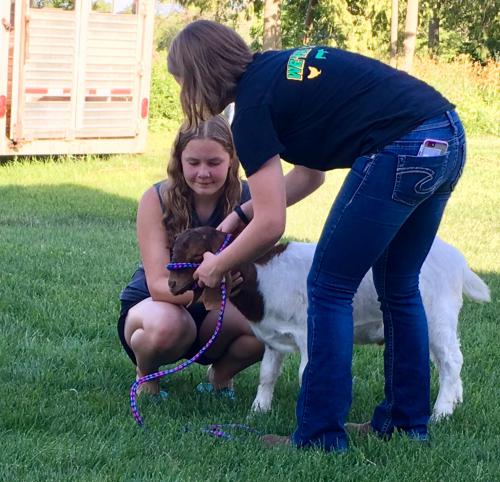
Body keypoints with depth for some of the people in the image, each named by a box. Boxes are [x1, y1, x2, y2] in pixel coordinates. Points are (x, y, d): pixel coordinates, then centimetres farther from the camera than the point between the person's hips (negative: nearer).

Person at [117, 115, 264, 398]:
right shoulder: (157, 200, -19)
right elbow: (158, 284, -26)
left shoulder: (247, 200, -14)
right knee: (168, 325, -39)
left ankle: (221, 375, 4)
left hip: (215, 312, 2)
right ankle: (146, 375, -2)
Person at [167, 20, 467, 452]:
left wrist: (217, 267, 12)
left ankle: (321, 435, 8)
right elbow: (309, 175, 30)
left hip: (402, 151, -9)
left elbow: (270, 225, -4)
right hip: (450, 137, 9)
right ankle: (408, 420, 29)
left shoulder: (253, 103, -4)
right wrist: (241, 213, 29)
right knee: (399, 287, 21)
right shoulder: (279, 68, 21)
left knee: (330, 288, 4)